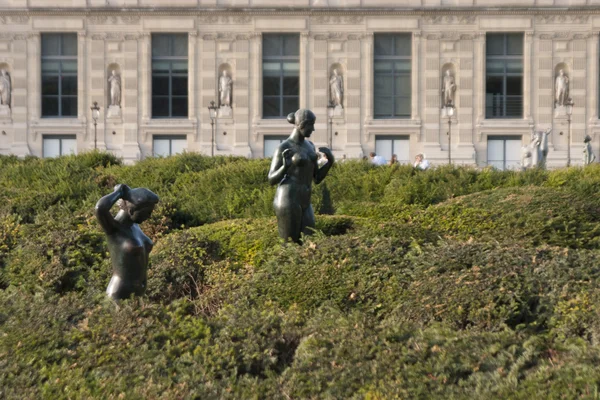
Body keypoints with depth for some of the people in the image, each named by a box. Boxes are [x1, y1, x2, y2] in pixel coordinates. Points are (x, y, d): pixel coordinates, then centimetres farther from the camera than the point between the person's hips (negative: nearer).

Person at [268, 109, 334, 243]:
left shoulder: (309, 145, 16)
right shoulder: (283, 148, -9)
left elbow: (317, 179, 17)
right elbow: (272, 180, -8)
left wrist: (331, 161, 1)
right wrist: (285, 166, -27)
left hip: (304, 204, 8)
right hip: (287, 202, -8)